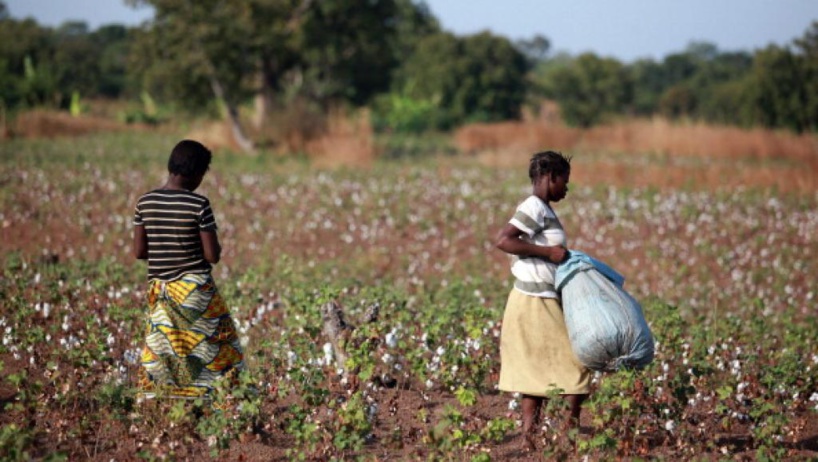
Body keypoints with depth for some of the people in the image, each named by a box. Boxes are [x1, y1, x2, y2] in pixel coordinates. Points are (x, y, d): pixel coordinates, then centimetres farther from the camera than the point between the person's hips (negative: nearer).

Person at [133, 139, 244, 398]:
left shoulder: (145, 202, 0)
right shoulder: (199, 205, -12)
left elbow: (139, 252, 3)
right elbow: (213, 255, -12)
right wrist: (210, 245, 10)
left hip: (160, 290, 4)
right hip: (195, 288, -4)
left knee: (159, 349, 8)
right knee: (216, 346, 6)